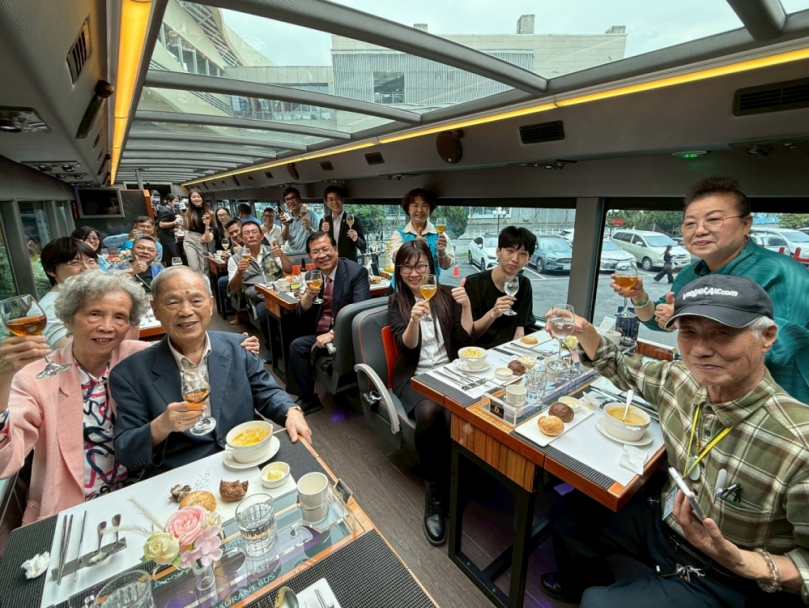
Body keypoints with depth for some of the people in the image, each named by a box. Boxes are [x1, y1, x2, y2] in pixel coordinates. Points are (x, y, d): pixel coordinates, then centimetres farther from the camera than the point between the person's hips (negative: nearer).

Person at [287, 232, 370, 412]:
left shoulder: (356, 272, -14)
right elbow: (301, 315, 2)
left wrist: (333, 334, -28)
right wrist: (309, 294, -18)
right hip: (319, 333, 6)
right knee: (297, 346, -16)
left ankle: (308, 398, 6)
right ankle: (307, 398, 6)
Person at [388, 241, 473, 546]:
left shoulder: (446, 295, 7)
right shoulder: (396, 301, 4)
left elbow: (465, 340, 2)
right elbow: (408, 346, -9)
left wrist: (466, 306, -13)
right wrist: (414, 320, -28)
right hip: (415, 376, -1)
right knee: (429, 412, -33)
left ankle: (452, 485, -6)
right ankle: (435, 492, -11)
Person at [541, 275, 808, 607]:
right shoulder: (678, 380, -16)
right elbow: (623, 370, 4)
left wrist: (743, 563, -38)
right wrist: (584, 331, -12)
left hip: (720, 580, -5)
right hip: (662, 521, 6)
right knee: (567, 514, 14)